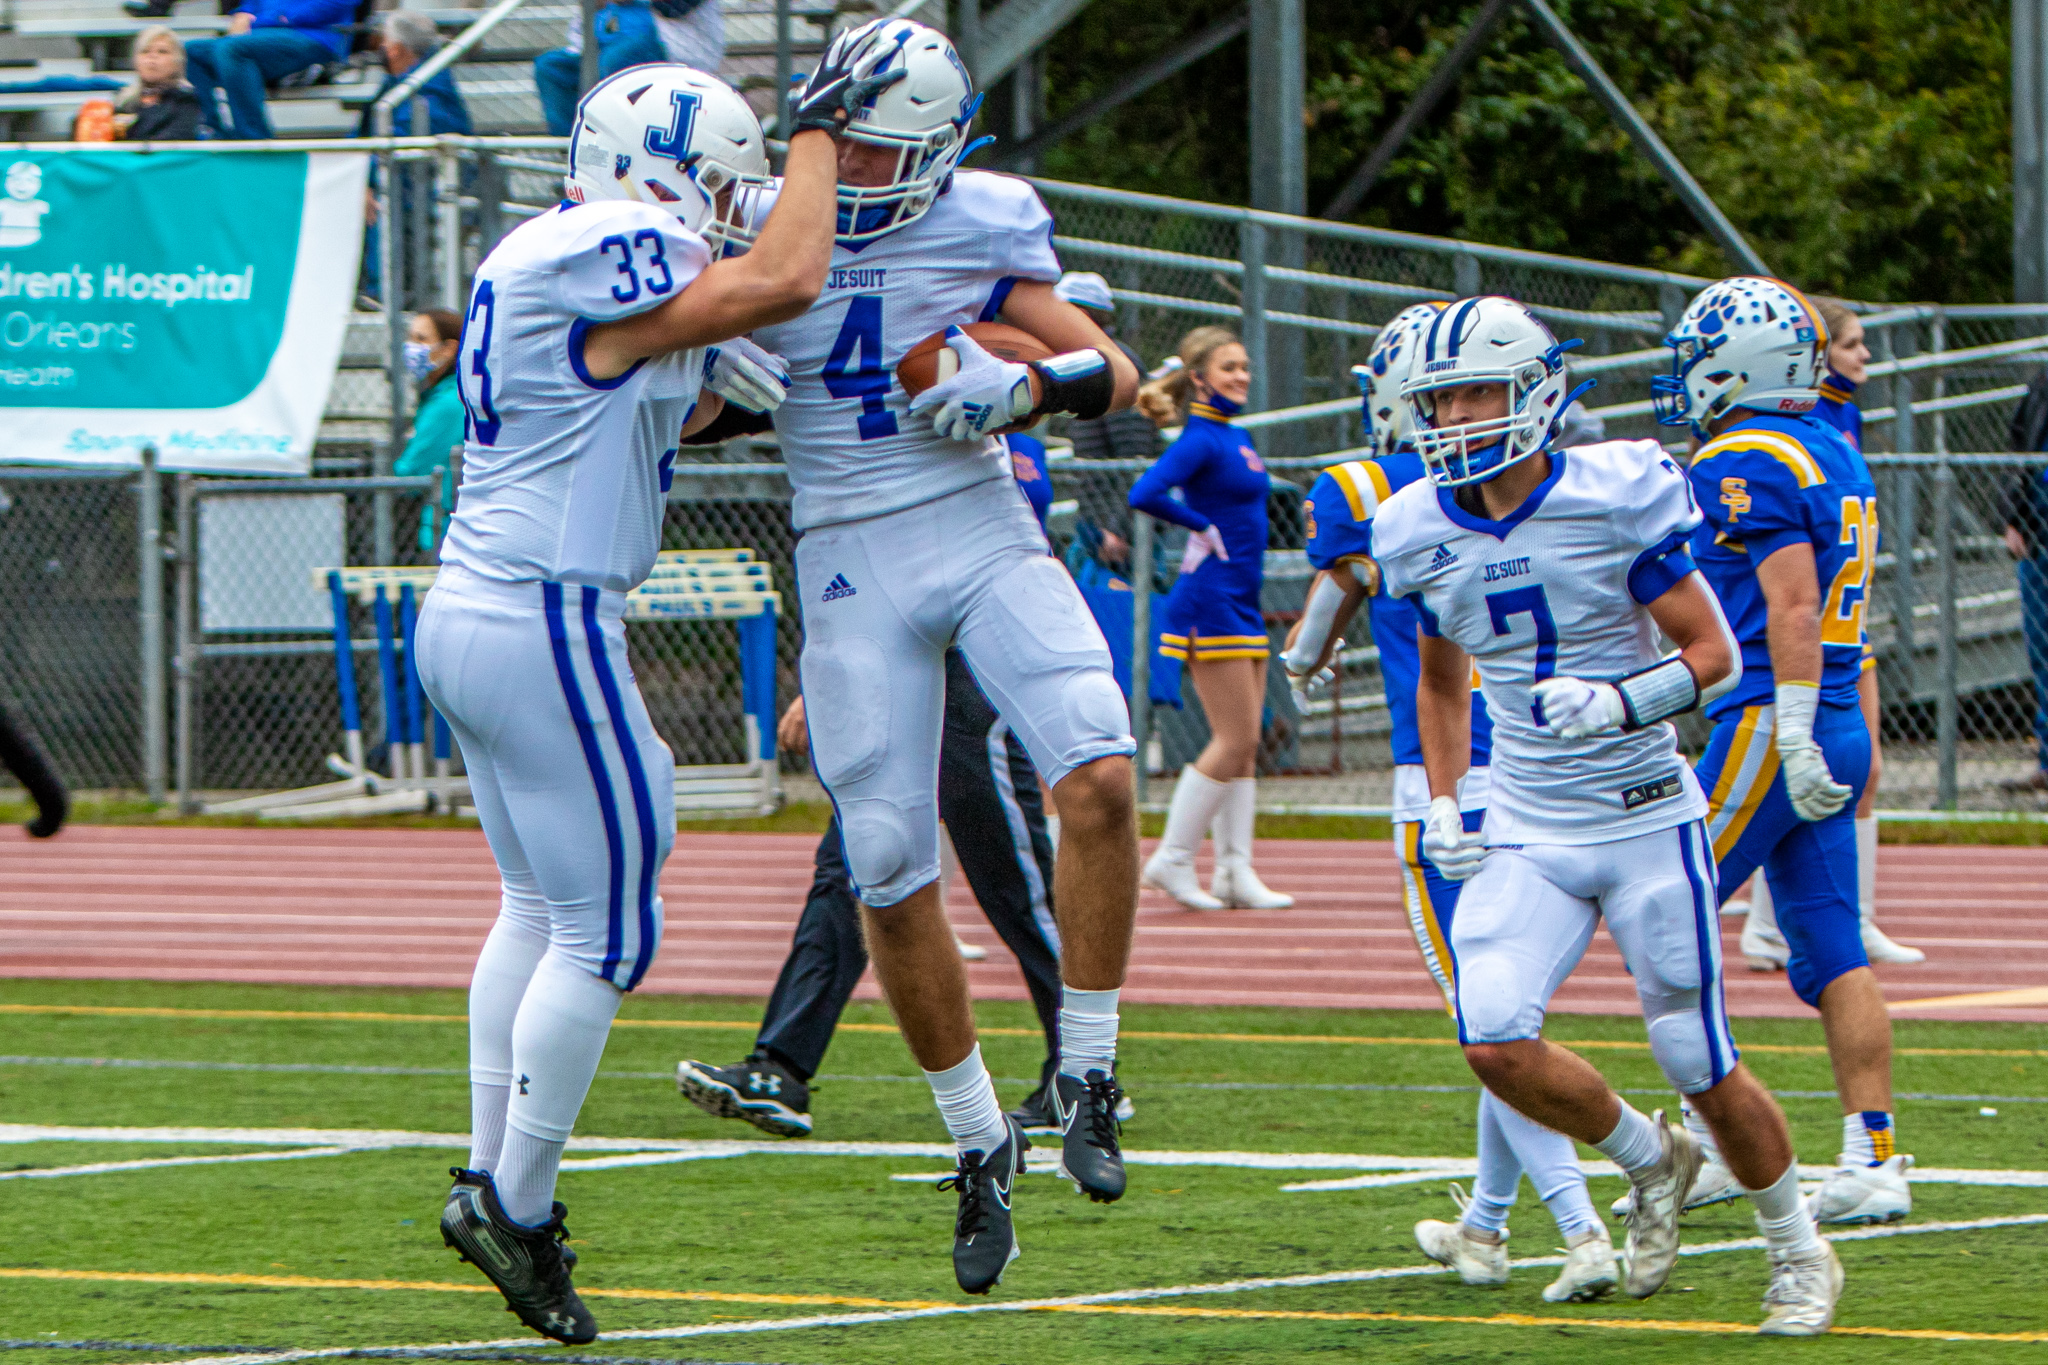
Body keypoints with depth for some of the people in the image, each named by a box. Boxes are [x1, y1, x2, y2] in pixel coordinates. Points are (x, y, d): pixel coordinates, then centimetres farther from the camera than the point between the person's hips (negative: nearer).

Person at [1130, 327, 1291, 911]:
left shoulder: (1238, 439, 15)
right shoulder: (1200, 440, -12)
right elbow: (1145, 494, -26)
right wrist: (1207, 529, -16)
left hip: (1242, 606, 9)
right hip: (1209, 601, -9)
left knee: (1245, 747, 7)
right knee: (1235, 742, -8)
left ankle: (1236, 873, 8)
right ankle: (1173, 859, -2)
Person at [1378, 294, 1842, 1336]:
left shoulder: (1616, 498, -14)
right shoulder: (1426, 533, 1)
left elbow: (1715, 653, -9)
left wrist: (1622, 703, -27)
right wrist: (1443, 808, 8)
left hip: (1645, 820, -4)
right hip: (1525, 831, 4)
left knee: (1701, 1065, 1)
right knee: (1494, 1039, -16)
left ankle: (1799, 1253, 25)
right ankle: (1649, 1162, 13)